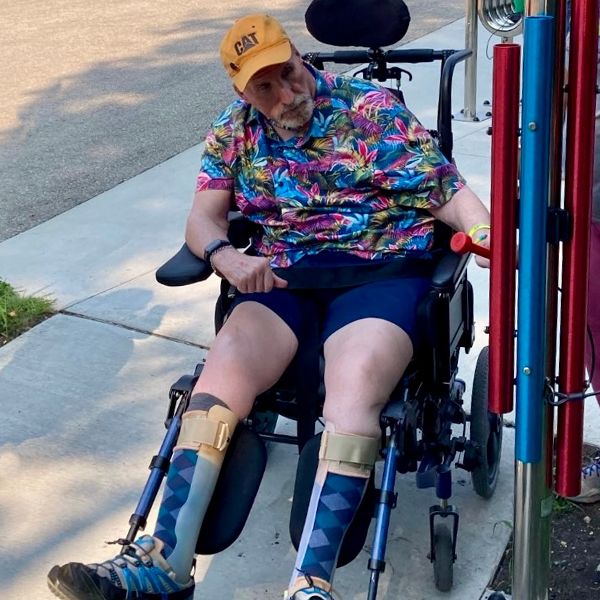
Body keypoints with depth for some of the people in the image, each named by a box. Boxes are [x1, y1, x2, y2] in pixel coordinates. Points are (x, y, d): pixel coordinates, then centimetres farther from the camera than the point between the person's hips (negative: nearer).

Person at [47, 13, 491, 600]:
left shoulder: (371, 108, 0)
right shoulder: (234, 131, 12)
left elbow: (447, 190, -2)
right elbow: (203, 219, 6)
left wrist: (486, 232, -24)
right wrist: (227, 257, -18)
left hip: (379, 267, -3)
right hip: (284, 274, 4)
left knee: (352, 392, -32)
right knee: (222, 373, -23)